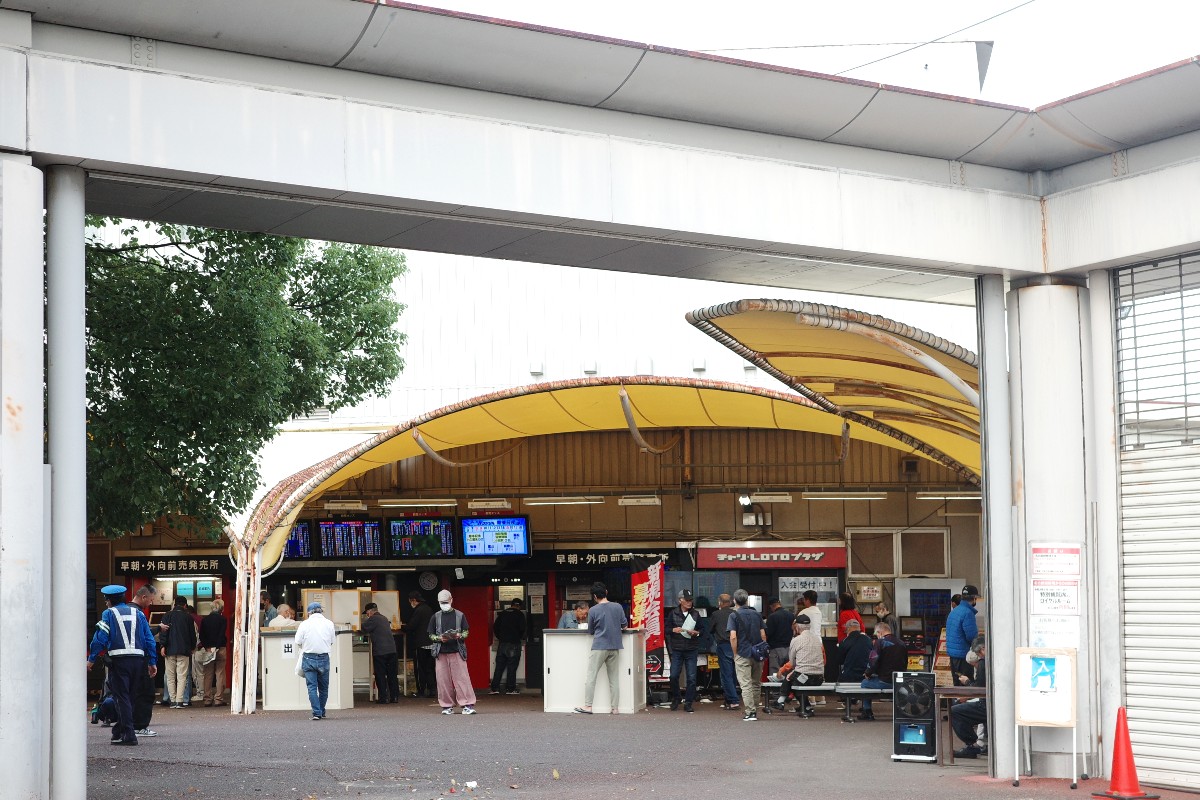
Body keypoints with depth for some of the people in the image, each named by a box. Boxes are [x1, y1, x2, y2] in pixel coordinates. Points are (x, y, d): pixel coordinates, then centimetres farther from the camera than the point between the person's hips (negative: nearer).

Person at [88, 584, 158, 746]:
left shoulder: (108, 614, 5)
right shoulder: (137, 613, 17)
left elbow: (100, 638, -5)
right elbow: (149, 639, 13)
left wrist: (91, 659, 1)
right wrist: (152, 662, 15)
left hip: (119, 659, -5)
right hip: (138, 658, 5)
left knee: (122, 696, -3)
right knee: (129, 695, 15)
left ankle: (128, 734, -11)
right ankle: (120, 729, 26)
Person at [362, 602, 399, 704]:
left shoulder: (373, 619, -8)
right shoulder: (384, 618, 18)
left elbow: (364, 628, -8)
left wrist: (366, 620, 10)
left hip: (380, 651, -7)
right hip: (392, 650, 7)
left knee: (380, 675, 0)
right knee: (392, 674, 9)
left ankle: (383, 697, -2)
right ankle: (394, 696, 10)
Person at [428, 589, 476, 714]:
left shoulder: (460, 615, 6)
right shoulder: (435, 617, 9)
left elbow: (466, 632, 7)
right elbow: (431, 635, 10)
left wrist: (459, 636, -14)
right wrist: (439, 638, -9)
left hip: (457, 651, -2)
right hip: (441, 652, 2)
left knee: (461, 677, -7)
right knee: (443, 679, 1)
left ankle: (467, 704, -8)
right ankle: (447, 706, 9)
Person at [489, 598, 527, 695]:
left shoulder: (502, 614, 10)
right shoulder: (519, 615, -3)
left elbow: (495, 627, 9)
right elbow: (522, 629, -8)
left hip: (502, 643, 4)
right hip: (514, 644, -4)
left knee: (499, 666, 7)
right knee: (512, 667, 1)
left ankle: (494, 688, 4)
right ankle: (510, 689, 1)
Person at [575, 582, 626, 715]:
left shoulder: (593, 610, -8)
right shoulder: (618, 607, -1)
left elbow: (590, 631, 2)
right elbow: (624, 624, 8)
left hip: (599, 646, -4)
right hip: (615, 647, 4)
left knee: (591, 676, 1)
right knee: (613, 678, 8)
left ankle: (587, 706, -2)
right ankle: (615, 708, 7)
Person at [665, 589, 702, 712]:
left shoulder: (695, 614, 8)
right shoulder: (673, 613, 4)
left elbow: (701, 630, 13)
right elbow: (666, 629, 7)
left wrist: (696, 633, -8)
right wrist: (674, 630, -13)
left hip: (691, 650, 1)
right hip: (676, 650, -1)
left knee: (691, 677, -2)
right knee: (674, 676, -4)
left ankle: (688, 703, 7)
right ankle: (675, 699, 18)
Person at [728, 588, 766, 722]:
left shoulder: (734, 616, -6)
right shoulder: (757, 614, 8)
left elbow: (733, 637, -14)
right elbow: (763, 635, 7)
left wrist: (735, 654, -4)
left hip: (743, 654, -5)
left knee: (746, 684, -3)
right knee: (756, 683, 15)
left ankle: (750, 712, -9)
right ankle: (754, 710, 21)